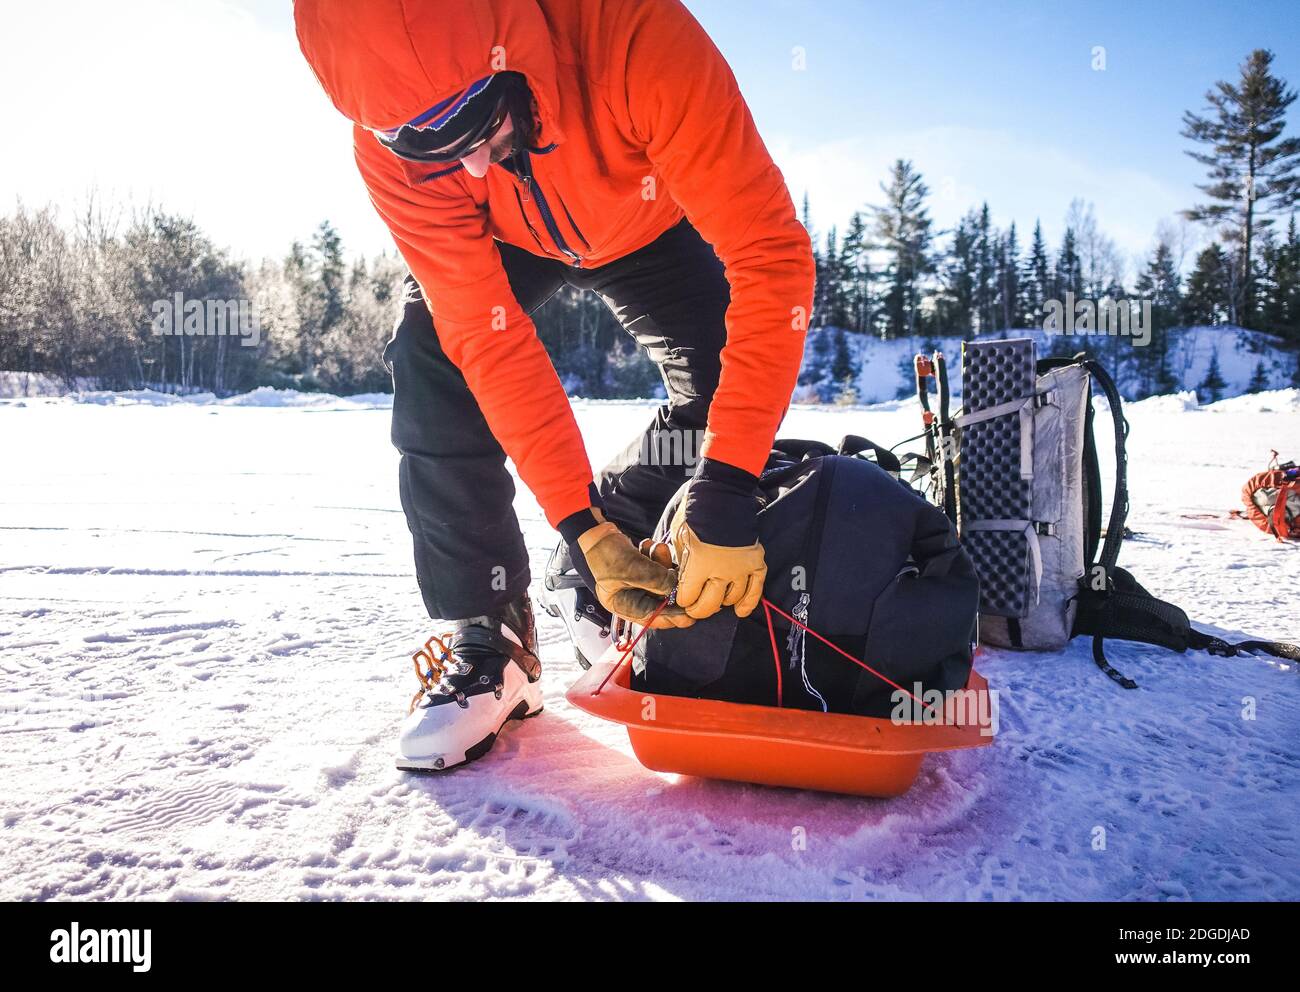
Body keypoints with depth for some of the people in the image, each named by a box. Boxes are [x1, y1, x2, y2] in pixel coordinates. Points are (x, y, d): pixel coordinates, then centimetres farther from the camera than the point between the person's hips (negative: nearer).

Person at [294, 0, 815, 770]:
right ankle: (487, 634, -11)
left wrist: (727, 486, -50)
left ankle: (585, 597, 1)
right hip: (504, 241, 1)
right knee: (434, 365, -24)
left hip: (649, 224, 0)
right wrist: (579, 522, -39)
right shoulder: (389, 147, -34)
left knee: (726, 385, -20)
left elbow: (771, 253, -44)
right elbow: (488, 338, -33)